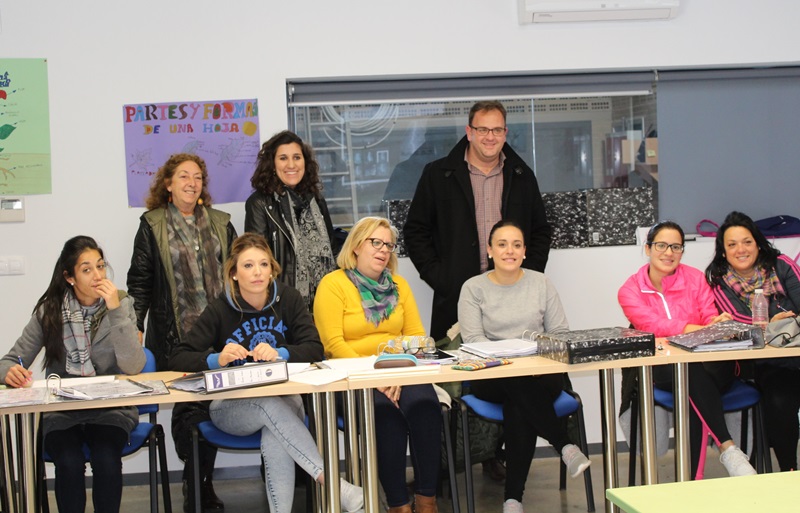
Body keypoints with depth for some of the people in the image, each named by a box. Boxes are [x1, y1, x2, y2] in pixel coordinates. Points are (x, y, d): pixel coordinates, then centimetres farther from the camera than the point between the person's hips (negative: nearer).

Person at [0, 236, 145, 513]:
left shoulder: (121, 304, -2)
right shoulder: (49, 310, 0)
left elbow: (133, 367, -15)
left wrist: (116, 311, -21)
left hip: (111, 409, -1)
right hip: (61, 411, 1)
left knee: (106, 459, -29)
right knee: (69, 463, -28)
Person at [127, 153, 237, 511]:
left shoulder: (221, 224, 14)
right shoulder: (152, 226, 5)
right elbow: (139, 280, 3)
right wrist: (134, 325, -5)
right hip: (175, 334, -3)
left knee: (213, 404, 1)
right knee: (187, 407, -3)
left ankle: (202, 483, 12)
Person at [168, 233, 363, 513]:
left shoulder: (289, 299, 0)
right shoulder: (219, 310, -5)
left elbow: (315, 350, -8)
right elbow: (177, 359, -9)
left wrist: (279, 353, -28)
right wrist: (217, 359, -29)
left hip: (283, 397, 1)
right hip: (231, 405, -1)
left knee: (275, 439, -36)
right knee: (271, 406, -36)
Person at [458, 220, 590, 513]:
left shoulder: (541, 283, 12)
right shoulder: (473, 288, 5)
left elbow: (561, 332, 9)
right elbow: (473, 340, -7)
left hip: (541, 375, 1)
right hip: (492, 378, -1)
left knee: (518, 404, -34)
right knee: (518, 383, -38)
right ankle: (565, 446, -28)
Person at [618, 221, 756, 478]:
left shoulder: (695, 278, 12)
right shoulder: (630, 290, 5)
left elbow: (710, 318, 1)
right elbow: (653, 325, -13)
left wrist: (717, 323, -26)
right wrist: (702, 328, -26)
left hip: (706, 363, 1)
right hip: (660, 368, -1)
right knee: (694, 374, -38)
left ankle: (690, 477, -30)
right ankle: (726, 447, -33)